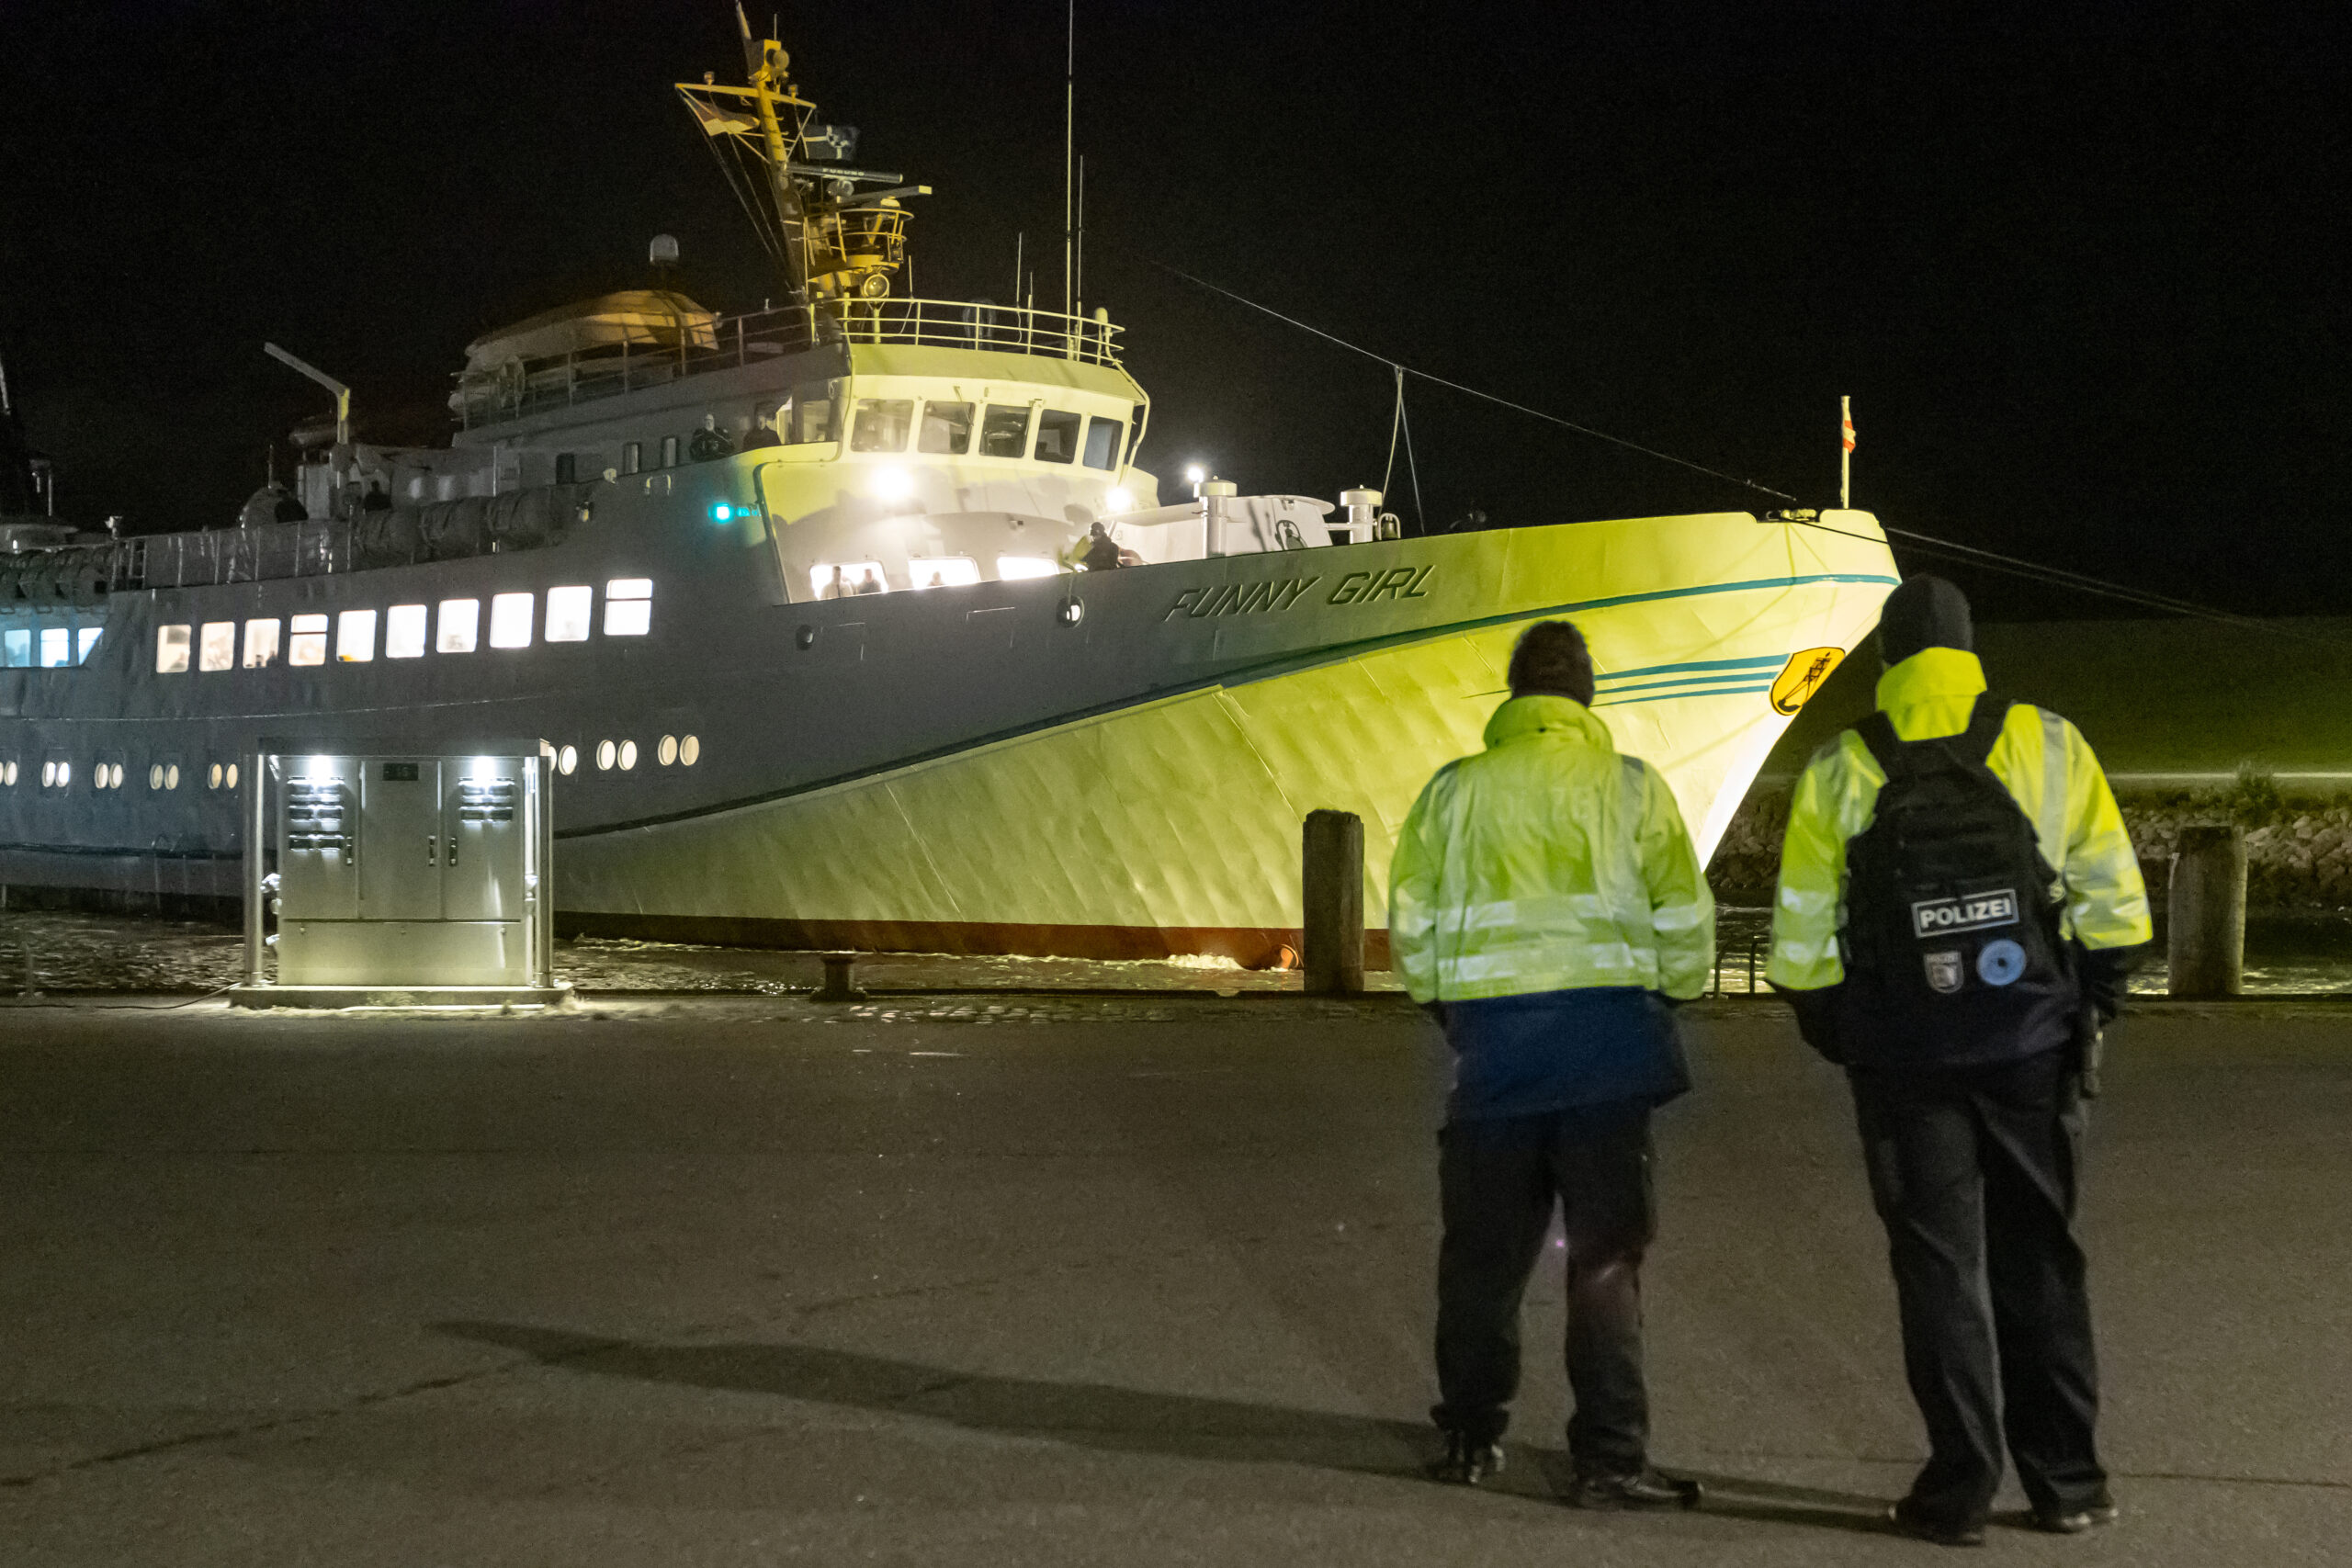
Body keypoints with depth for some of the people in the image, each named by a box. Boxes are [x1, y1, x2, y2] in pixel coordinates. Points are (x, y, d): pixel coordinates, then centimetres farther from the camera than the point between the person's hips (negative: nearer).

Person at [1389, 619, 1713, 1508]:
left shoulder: (1455, 790, 4)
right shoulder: (1631, 788, 1)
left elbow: (1410, 925, 6)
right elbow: (1685, 918, -1)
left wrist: (1444, 1004, 22)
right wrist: (1668, 992, 17)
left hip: (1492, 1035, 2)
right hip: (1607, 1031, -1)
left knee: (1483, 1248, 14)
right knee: (1606, 1251, 2)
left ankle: (1472, 1437, 23)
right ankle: (1610, 1459, -1)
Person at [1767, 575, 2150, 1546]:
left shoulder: (1838, 771, -2)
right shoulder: (2047, 745, 0)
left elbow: (1804, 931, 0)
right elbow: (2111, 893, 0)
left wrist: (1826, 1026, 13)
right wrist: (2094, 1001, 12)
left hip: (1905, 1058, -1)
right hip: (2033, 1047, 1)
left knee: (1939, 1263, 6)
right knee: (2038, 1257, 12)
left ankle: (1959, 1489, 5)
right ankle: (2066, 1481, 16)